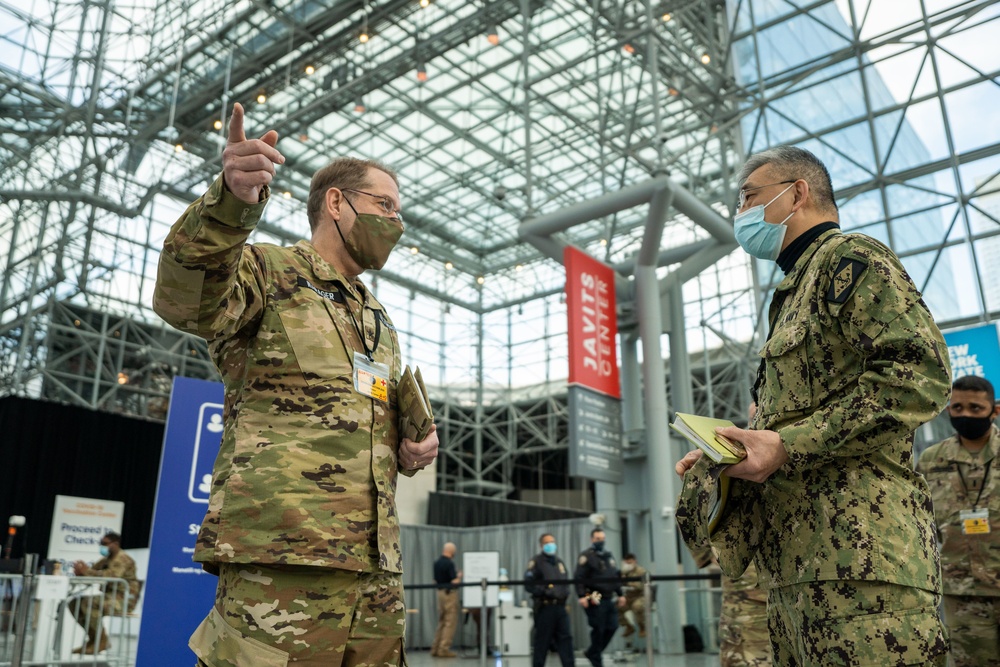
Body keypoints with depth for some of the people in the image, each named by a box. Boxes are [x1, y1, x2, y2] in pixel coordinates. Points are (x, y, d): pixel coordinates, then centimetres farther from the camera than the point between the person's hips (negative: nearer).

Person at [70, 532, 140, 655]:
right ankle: (94, 638, 6)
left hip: (124, 599, -9)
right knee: (74, 603, 2)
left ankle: (102, 640, -12)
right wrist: (81, 570, -13)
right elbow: (91, 574, 10)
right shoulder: (105, 560, 17)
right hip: (110, 597, 9)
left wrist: (87, 571, -28)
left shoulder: (122, 558, -11)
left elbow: (111, 576, -29)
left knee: (88, 603, -27)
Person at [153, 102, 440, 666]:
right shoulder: (269, 271, 4)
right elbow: (186, 300, -18)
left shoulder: (382, 323, 26)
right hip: (281, 554, -7)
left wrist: (417, 447, 11)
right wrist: (232, 201, -37)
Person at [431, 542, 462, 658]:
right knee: (450, 622, -3)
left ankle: (435, 648, 14)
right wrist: (459, 576, 1)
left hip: (440, 592, 8)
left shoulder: (436, 563, 8)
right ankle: (443, 649, -4)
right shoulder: (449, 563, -17)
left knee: (441, 622, 14)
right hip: (450, 593, -8)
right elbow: (455, 582, -20)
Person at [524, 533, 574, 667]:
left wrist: (565, 593, 8)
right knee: (542, 641, 1)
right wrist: (545, 591, -18)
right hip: (544, 607, -6)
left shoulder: (559, 562, 18)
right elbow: (529, 584, -11)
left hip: (560, 606, 6)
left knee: (565, 638, 2)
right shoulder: (536, 562, -3)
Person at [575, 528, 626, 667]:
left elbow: (616, 577, 23)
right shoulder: (586, 556, -7)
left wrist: (620, 594, 18)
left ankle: (592, 652, 21)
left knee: (612, 627, 5)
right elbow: (578, 578, -15)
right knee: (598, 630, -4)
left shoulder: (608, 555, 17)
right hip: (595, 599, -7)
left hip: (608, 599, 7)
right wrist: (581, 596, -23)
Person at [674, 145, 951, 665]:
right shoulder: (795, 291, 28)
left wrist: (790, 445, -18)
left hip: (856, 544, -9)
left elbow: (920, 372, -16)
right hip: (793, 554, 10)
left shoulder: (847, 258, -1)